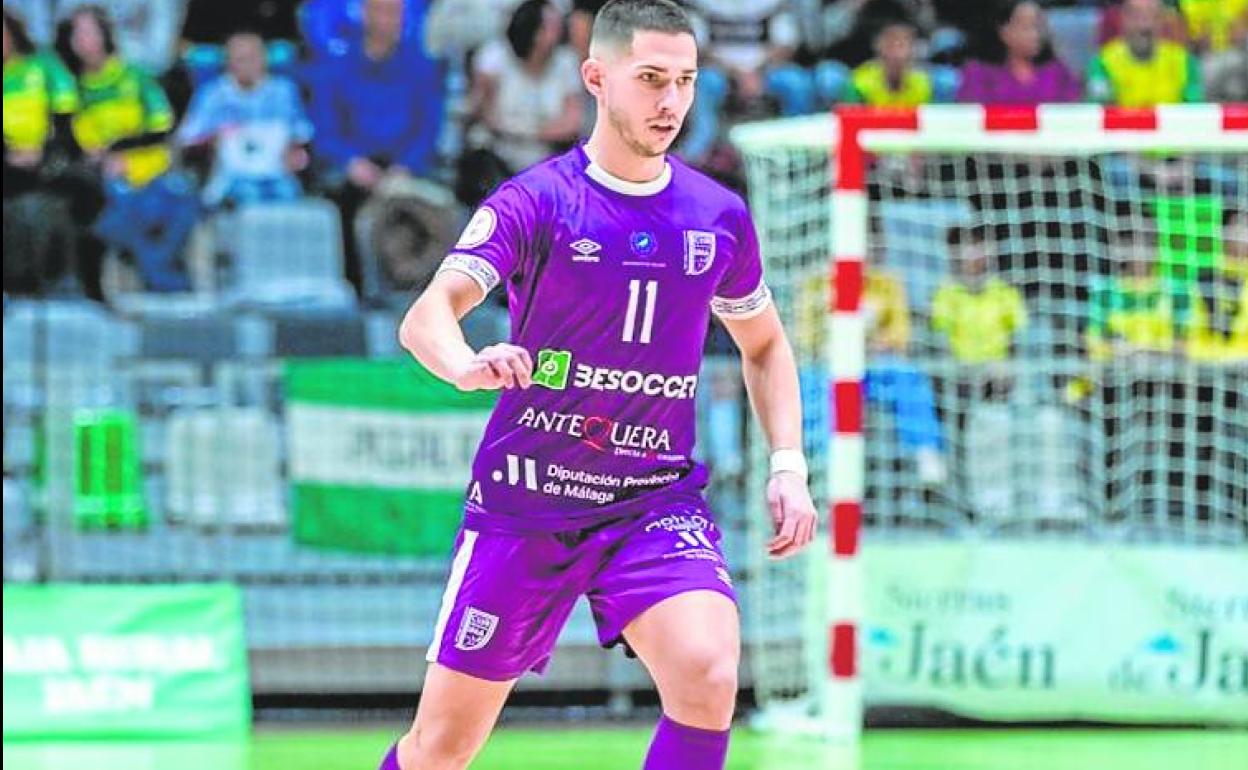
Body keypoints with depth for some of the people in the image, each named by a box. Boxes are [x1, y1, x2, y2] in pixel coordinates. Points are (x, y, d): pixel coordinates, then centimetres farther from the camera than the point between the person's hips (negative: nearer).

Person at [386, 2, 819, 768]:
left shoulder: (720, 216, 2)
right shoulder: (535, 202, -10)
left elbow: (765, 344, 19)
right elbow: (426, 316, -23)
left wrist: (788, 464, 4)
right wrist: (467, 364, -47)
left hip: (659, 500, 2)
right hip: (527, 500, -2)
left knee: (708, 675, -26)